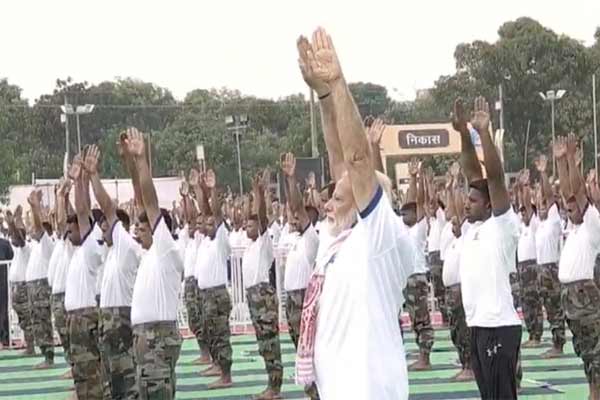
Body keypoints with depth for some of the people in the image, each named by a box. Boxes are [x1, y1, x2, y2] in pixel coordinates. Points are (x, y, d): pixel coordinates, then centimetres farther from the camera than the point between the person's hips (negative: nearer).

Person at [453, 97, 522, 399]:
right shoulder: (473, 226, 11)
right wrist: (464, 133, 6)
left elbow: (495, 176, -17)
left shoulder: (502, 225, -8)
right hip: (478, 326, 8)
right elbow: (473, 174, 12)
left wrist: (483, 131, -20)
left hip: (499, 327, -8)